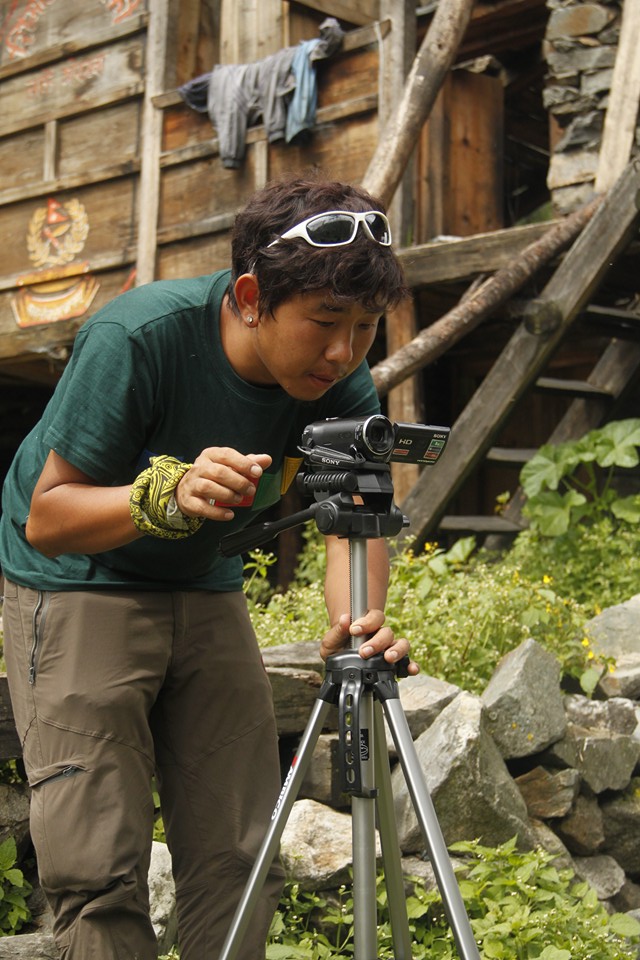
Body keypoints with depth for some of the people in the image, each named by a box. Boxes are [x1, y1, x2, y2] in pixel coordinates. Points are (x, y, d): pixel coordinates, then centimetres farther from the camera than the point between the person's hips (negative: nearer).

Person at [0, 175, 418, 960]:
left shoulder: (339, 380, -15)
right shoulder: (137, 339, -29)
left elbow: (352, 510, -21)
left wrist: (356, 621, -42)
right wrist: (165, 496, -43)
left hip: (204, 589, 5)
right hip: (77, 584, -5)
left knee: (241, 863, 2)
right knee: (99, 866, -10)